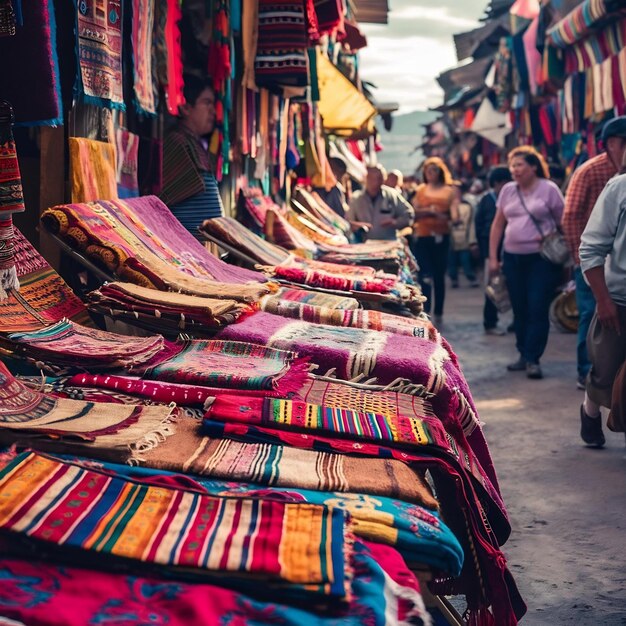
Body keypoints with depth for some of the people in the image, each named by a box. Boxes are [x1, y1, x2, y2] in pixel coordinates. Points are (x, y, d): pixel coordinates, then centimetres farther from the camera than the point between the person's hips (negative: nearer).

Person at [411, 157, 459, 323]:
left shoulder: (449, 191, 6)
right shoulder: (420, 191, 11)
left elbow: (455, 214, -4)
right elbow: (414, 213, 4)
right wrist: (429, 211, -12)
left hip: (441, 237, 0)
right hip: (422, 237, 0)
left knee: (439, 275, 7)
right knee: (425, 277, -9)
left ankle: (438, 313, 17)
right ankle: (424, 313, -11)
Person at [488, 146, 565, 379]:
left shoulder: (549, 189, -4)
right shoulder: (508, 190, 8)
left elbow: (563, 223, -2)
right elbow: (498, 225, 13)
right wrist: (492, 258, 9)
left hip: (541, 258, -5)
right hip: (513, 257, 5)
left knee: (537, 310, -7)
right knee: (519, 309, 8)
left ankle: (533, 359, -4)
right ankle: (523, 355, 18)